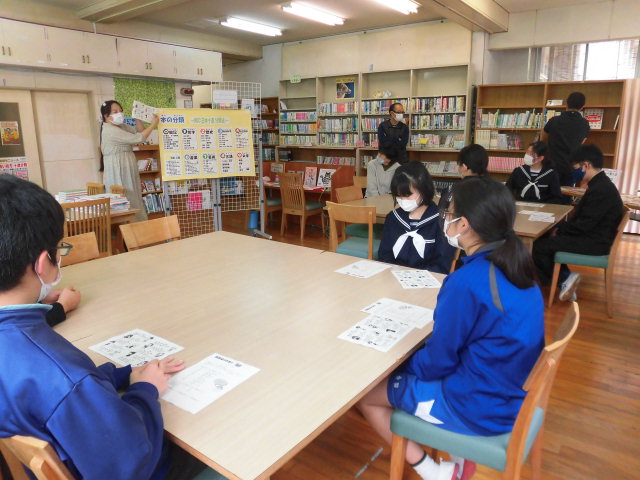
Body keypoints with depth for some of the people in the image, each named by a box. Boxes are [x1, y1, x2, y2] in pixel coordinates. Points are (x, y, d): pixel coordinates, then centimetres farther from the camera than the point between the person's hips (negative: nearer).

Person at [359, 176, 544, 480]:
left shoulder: (466, 282, -28)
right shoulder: (515, 266, -2)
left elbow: (439, 361, -17)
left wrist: (401, 365, 3)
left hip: (481, 410, -8)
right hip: (512, 394, 8)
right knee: (407, 368, 24)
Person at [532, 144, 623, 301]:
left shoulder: (600, 190, -24)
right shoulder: (600, 184, 9)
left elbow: (583, 225, -23)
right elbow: (581, 216, 13)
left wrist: (560, 230, -9)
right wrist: (561, 228, 2)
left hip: (595, 242, -10)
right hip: (592, 235, 10)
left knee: (540, 246, -15)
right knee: (544, 237, 11)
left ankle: (565, 277, 3)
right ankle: (565, 278, 11)